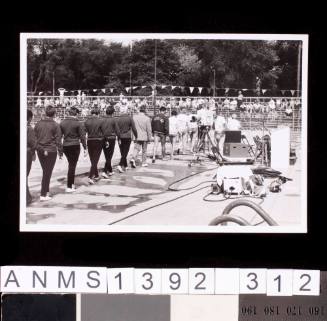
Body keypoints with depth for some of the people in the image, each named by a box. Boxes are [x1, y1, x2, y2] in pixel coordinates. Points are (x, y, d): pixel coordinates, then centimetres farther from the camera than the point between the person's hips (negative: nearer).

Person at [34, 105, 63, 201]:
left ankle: (46, 191, 24)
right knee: (47, 173, -1)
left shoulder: (38, 124, 5)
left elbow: (34, 138, 9)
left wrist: (38, 148, 16)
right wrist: (60, 152, -1)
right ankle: (43, 195, -3)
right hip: (51, 151, -5)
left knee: (45, 171, 19)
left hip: (40, 151, 5)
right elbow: (58, 140, -8)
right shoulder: (55, 125, -9)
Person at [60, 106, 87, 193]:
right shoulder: (78, 124, -8)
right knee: (72, 166, 1)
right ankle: (69, 187, 1)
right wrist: (85, 148, -4)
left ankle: (72, 184, 24)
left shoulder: (62, 123, 3)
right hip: (75, 146, -4)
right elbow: (82, 137, -9)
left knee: (71, 165, 20)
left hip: (65, 146, 4)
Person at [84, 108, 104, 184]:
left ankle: (96, 175, 27)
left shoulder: (87, 121, -1)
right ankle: (90, 177, -13)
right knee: (95, 160, -1)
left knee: (92, 160, 17)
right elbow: (104, 132, -6)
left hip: (90, 141, 3)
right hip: (98, 141, -3)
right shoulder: (100, 121, -9)